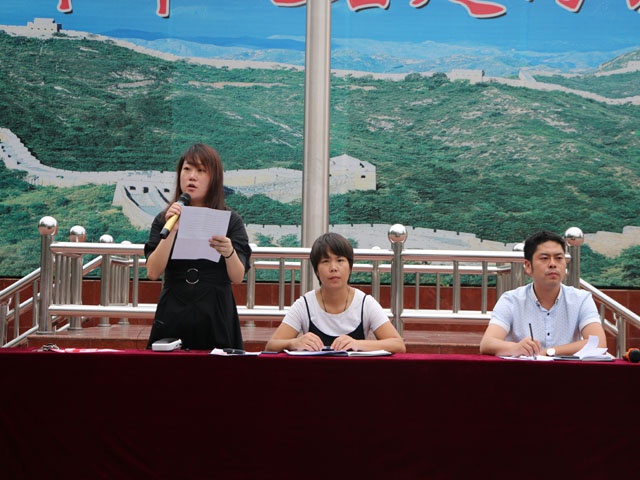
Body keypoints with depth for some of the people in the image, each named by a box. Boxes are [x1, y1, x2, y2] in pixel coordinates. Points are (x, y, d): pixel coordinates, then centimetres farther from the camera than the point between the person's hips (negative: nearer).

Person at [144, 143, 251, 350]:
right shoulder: (164, 219, 7)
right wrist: (171, 230, -15)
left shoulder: (231, 221, 3)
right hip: (173, 316, 1)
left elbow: (238, 278, -6)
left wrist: (229, 253, -26)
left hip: (216, 317, -1)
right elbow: (153, 272, -6)